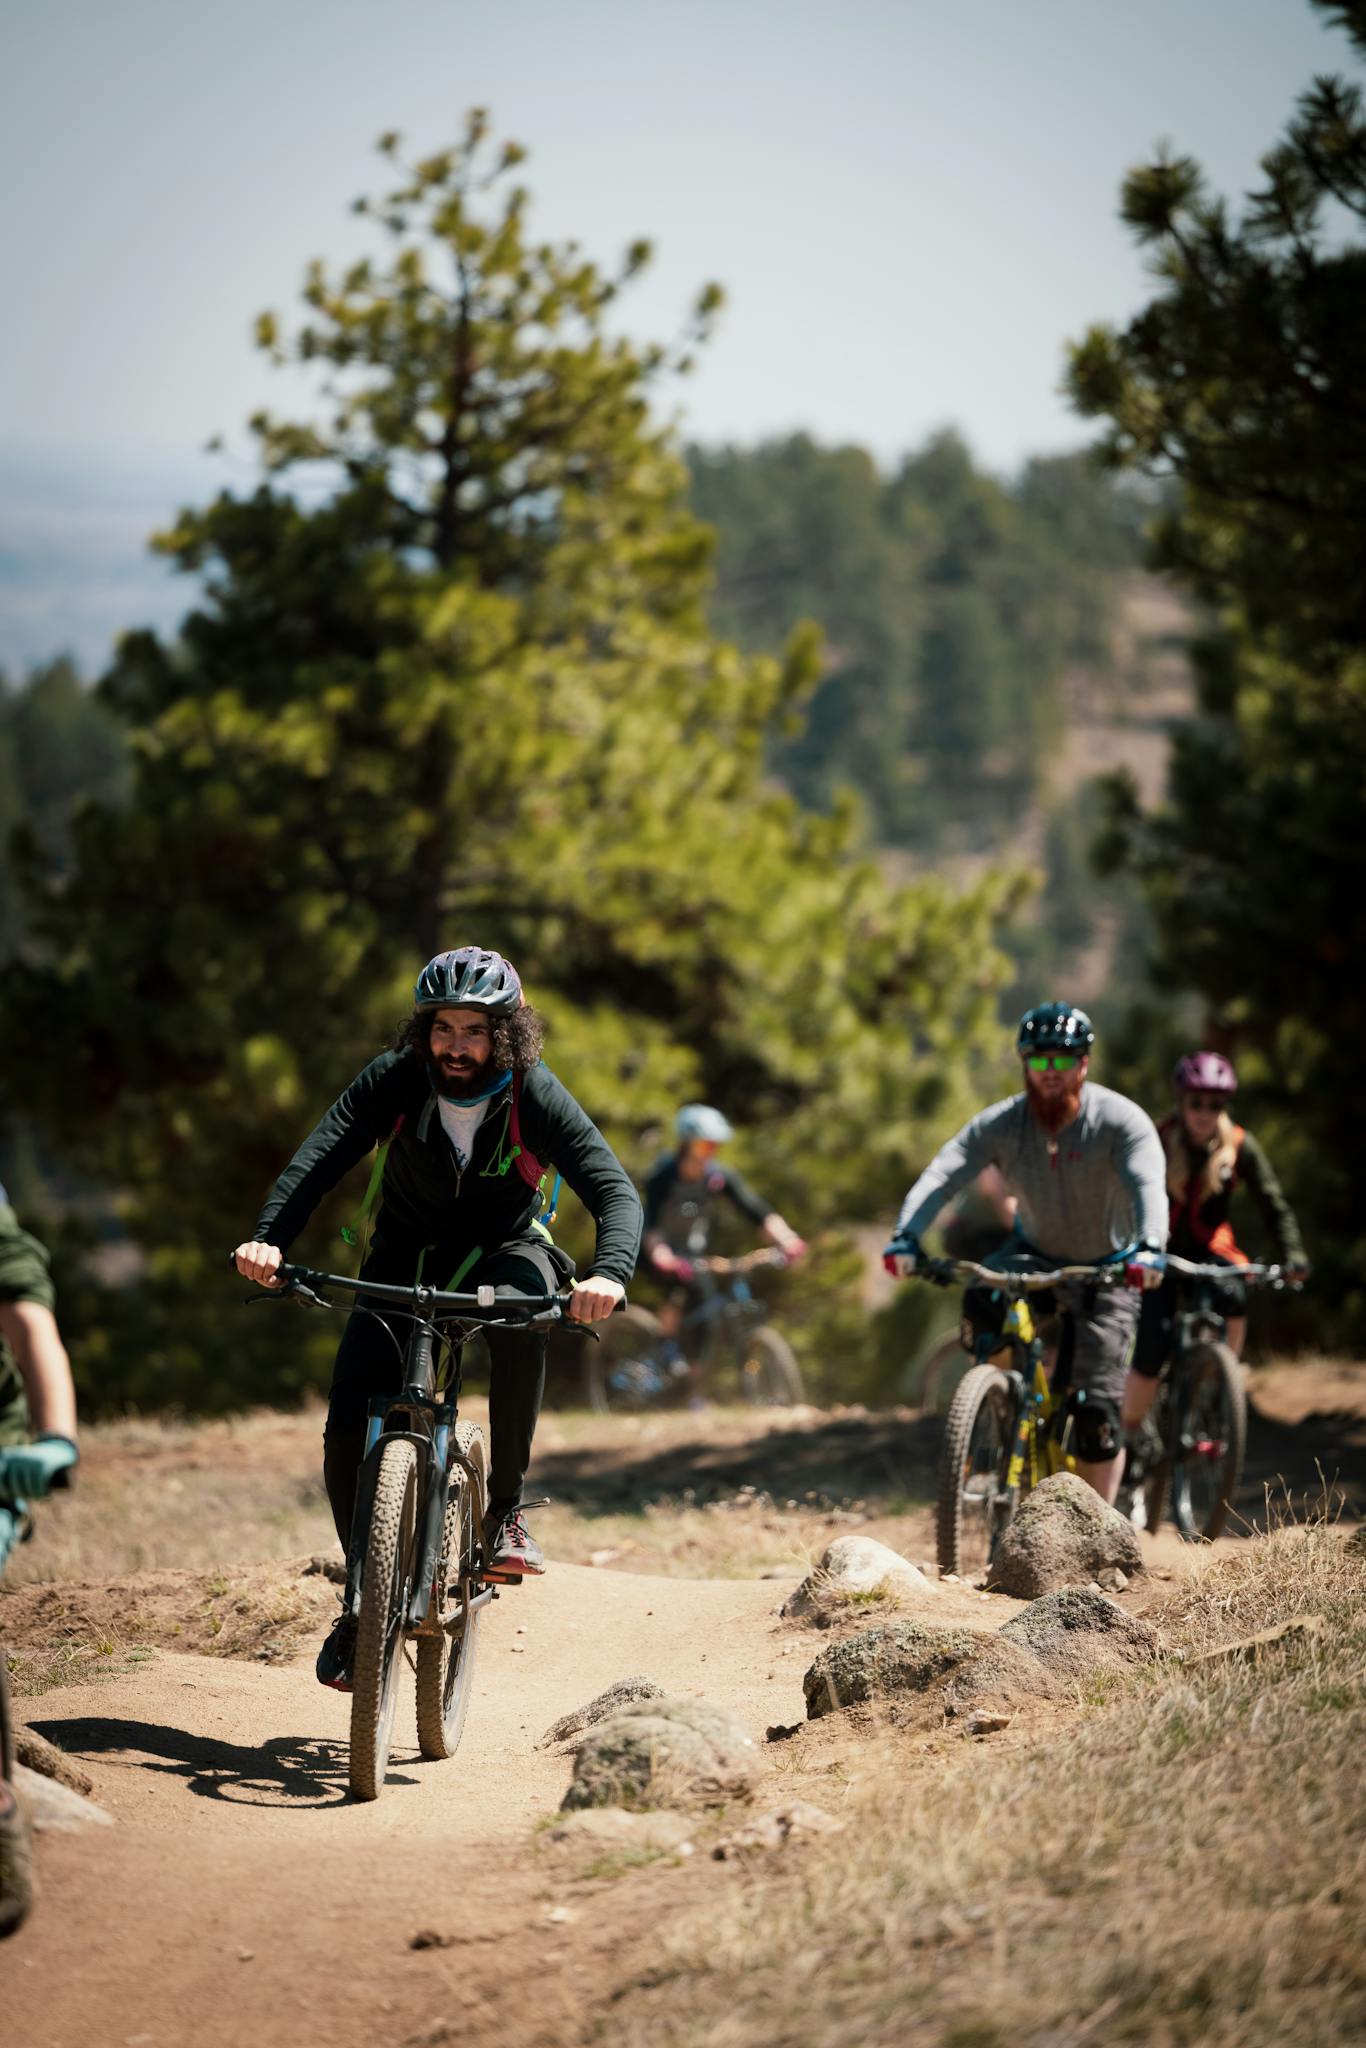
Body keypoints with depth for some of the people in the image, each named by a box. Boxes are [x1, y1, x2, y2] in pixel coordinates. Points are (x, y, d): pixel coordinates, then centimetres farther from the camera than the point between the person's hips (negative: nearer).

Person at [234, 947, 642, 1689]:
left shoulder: (534, 1096, -22)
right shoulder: (394, 1080, -20)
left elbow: (613, 1189, -30)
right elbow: (318, 1158, -32)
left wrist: (609, 1272, -51)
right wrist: (268, 1238, -50)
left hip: (501, 1251, -1)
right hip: (405, 1257, 1)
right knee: (349, 1430, -16)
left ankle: (507, 1508, -24)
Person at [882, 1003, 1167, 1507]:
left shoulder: (1121, 1120, -21)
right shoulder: (1001, 1123, -14)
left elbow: (1148, 1186, -35)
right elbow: (942, 1174, -25)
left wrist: (1149, 1248, -56)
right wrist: (906, 1236, -44)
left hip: (1106, 1268, -2)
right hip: (1036, 1254, 2)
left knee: (1097, 1410, -10)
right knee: (981, 1303, -32)